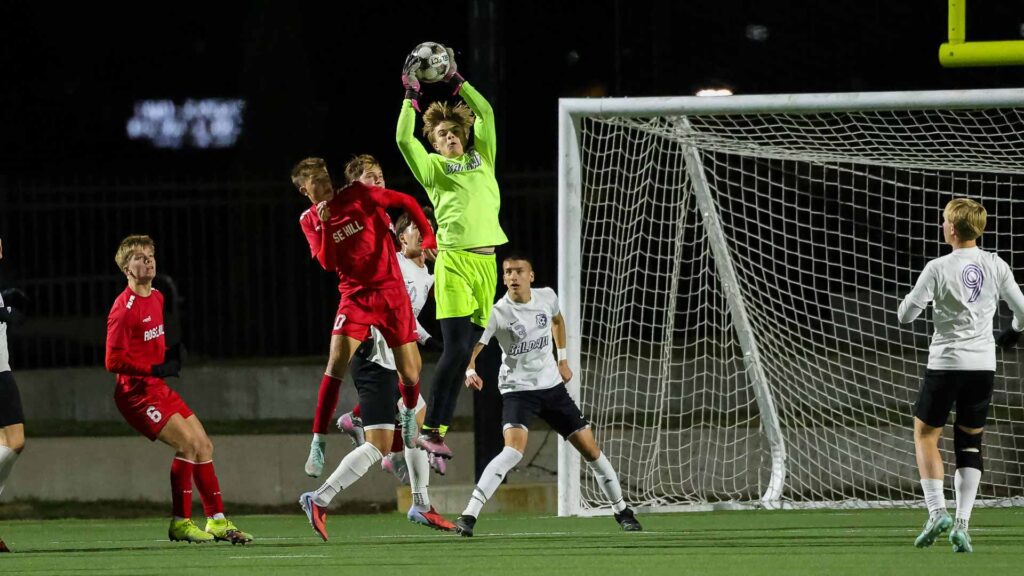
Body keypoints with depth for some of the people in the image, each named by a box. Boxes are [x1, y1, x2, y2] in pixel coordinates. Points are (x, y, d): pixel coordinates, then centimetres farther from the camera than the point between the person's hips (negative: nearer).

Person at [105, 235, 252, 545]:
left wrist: (171, 356, 6)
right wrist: (156, 369, -22)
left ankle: (217, 521, 18)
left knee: (204, 445, 9)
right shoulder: (124, 308, -16)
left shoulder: (157, 298, 11)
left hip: (158, 388, 9)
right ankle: (180, 522, -10)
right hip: (136, 391, -9)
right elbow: (113, 361, -19)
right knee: (188, 443, -19)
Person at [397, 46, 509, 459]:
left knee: (467, 351, 3)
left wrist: (455, 81, 17)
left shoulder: (481, 158, 20)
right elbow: (404, 139, -3)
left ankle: (438, 429, 7)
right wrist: (411, 96, 2)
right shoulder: (432, 167, 9)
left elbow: (486, 113, 19)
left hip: (486, 262, 5)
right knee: (456, 348, -14)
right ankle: (430, 430, -11)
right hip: (454, 261, -5)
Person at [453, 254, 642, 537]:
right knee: (514, 449, -29)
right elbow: (472, 348, -22)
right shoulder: (497, 312, -16)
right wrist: (470, 371, -43)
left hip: (552, 385, 5)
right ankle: (468, 516, -31)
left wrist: (563, 359, 21)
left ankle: (622, 511, 27)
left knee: (591, 449, 8)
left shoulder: (546, 297, -2)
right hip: (517, 389, -5)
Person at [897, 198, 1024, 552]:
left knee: (925, 434, 12)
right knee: (970, 443, 12)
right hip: (983, 364, 4)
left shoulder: (939, 269, -11)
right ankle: (962, 525, 2)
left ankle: (936, 510, -4)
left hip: (946, 363, -4)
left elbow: (905, 315, -8)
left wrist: (916, 298, 15)